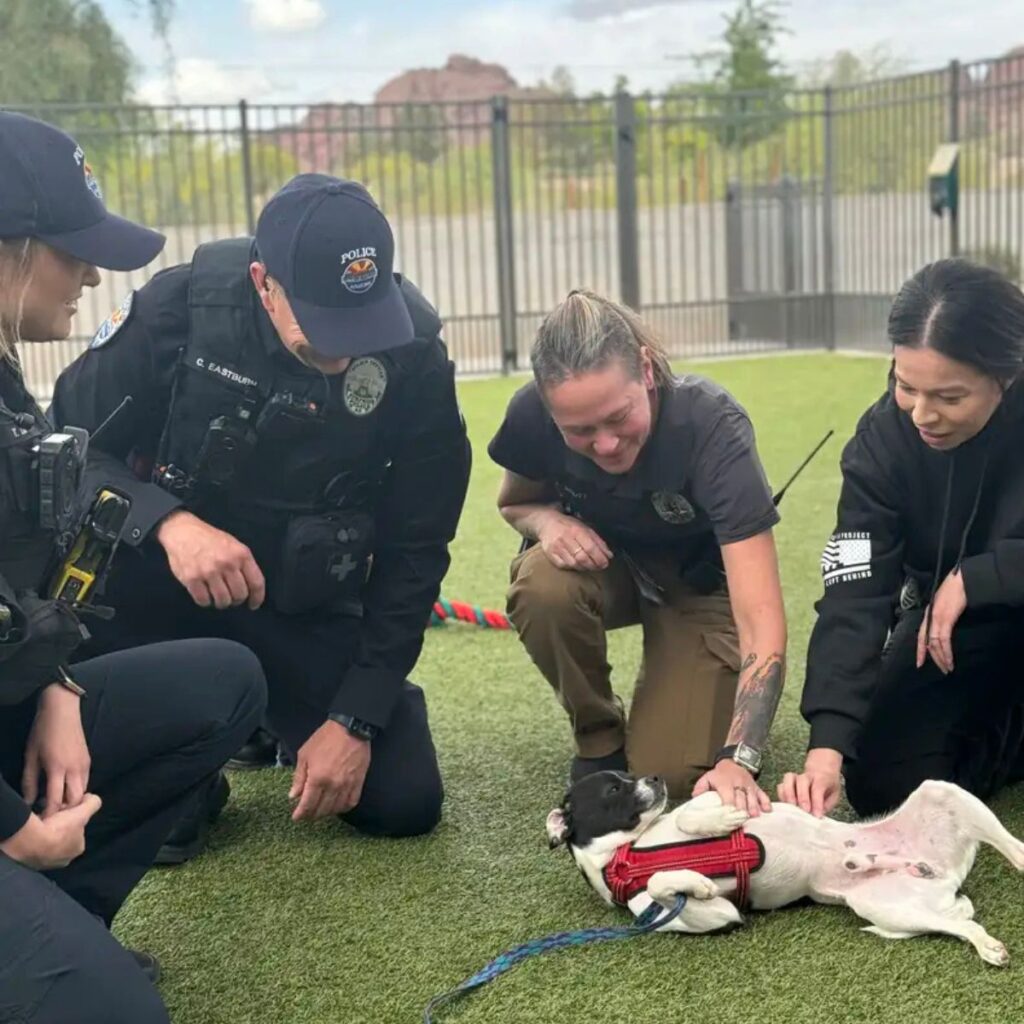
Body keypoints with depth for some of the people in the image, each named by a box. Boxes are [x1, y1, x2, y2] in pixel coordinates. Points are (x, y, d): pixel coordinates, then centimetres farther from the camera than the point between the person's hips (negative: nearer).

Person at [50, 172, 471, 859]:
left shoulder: (413, 352, -18)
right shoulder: (180, 308, -22)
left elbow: (415, 549, -11)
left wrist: (355, 716, -15)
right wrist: (169, 523, -37)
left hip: (307, 603, 2)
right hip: (169, 582, -1)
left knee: (405, 802, -7)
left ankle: (278, 717, 26)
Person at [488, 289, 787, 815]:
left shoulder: (712, 426, -35)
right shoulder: (532, 415, -27)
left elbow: (762, 623, -39)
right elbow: (513, 501, -1)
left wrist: (738, 758, -51)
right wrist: (548, 520, -26)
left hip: (698, 581, -2)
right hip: (603, 560, 3)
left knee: (668, 773, -21)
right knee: (543, 587, -34)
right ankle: (598, 737, -5)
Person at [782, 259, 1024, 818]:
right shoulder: (884, 438, -20)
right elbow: (854, 596, -26)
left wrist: (970, 579, -31)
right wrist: (827, 745, -37)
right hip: (950, 624, 3)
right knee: (884, 787, -9)